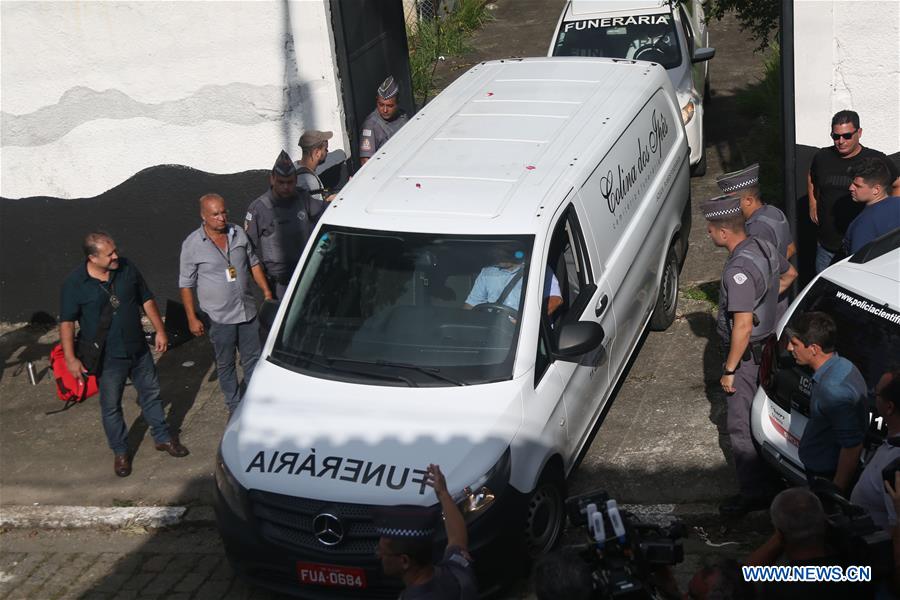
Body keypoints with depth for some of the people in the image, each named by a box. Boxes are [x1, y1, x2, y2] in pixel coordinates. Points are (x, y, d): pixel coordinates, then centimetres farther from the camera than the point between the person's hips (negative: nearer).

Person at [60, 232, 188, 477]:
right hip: (108, 357, -4)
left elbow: (147, 300, 5)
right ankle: (120, 452, 27)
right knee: (111, 406, 9)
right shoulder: (74, 283, -16)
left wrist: (160, 330, 5)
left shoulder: (127, 268, -6)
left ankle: (162, 438, 36)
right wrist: (70, 358, -13)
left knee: (151, 393, 17)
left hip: (139, 349, 4)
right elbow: (67, 322, -11)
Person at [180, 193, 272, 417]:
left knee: (252, 359, 14)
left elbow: (254, 264, 13)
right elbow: (186, 285, -6)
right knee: (225, 364, 12)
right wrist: (192, 318, -8)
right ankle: (234, 406, 27)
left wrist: (266, 291, 7)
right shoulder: (192, 245, -11)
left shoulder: (238, 233, 0)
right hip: (219, 317, -3)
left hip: (248, 311, 3)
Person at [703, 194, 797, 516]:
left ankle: (755, 492, 10)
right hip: (767, 342, 10)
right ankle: (769, 481, 39)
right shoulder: (763, 247, -1)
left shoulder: (739, 270, -30)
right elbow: (789, 273, 21)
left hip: (747, 354, -10)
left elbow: (743, 326, -31)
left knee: (741, 425, 1)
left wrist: (729, 370, -23)